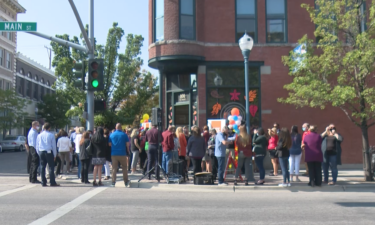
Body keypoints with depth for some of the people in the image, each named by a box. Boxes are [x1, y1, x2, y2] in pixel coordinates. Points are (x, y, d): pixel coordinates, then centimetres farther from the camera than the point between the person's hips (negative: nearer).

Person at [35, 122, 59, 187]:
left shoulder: (39, 135, 7)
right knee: (51, 167, -2)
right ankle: (52, 182, -2)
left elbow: (37, 146, 10)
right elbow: (54, 146, -3)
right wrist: (55, 155, 4)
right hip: (49, 152, -4)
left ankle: (43, 182, 10)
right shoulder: (51, 135, -5)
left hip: (41, 152, 4)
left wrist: (39, 153, 18)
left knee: (42, 167, 8)